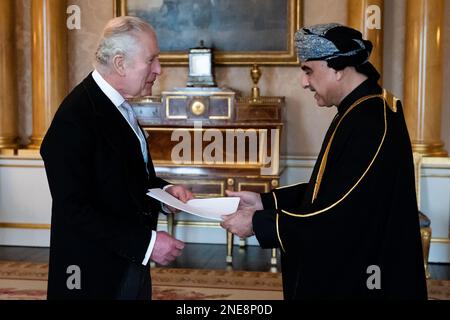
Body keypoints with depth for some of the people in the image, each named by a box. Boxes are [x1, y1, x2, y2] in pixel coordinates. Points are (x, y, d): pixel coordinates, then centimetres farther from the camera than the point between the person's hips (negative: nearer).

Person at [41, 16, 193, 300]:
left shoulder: (117, 105, 6)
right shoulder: (74, 119, -21)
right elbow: (73, 210, -24)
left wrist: (164, 189, 0)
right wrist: (146, 242, -23)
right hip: (96, 275, -8)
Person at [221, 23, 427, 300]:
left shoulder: (369, 123, -25)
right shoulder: (362, 110, 7)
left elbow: (340, 215, -26)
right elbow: (330, 188, 12)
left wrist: (258, 224, -18)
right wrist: (265, 201, 4)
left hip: (358, 279, -9)